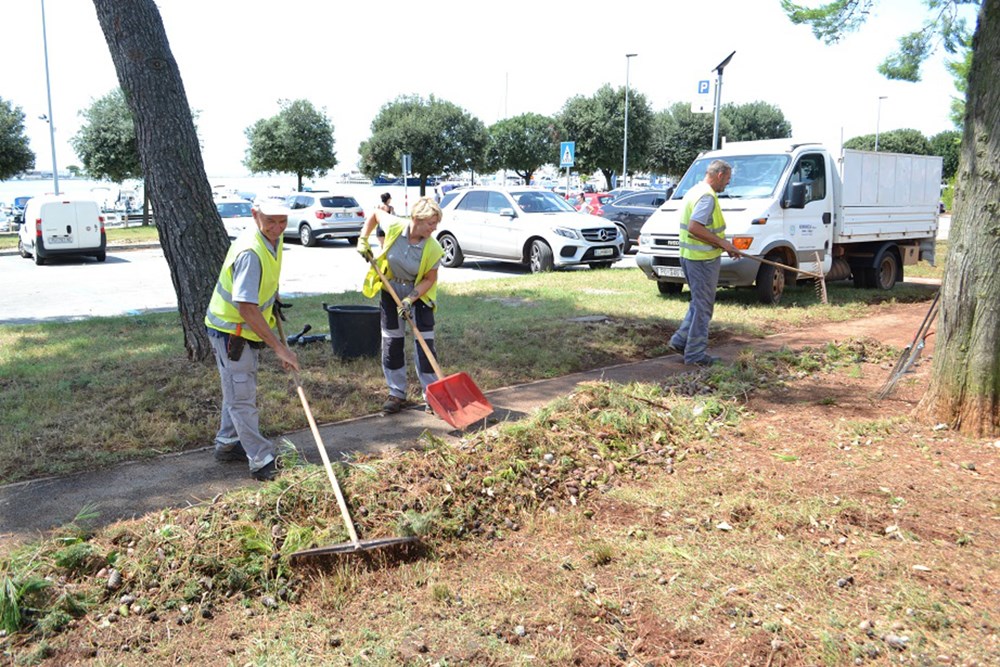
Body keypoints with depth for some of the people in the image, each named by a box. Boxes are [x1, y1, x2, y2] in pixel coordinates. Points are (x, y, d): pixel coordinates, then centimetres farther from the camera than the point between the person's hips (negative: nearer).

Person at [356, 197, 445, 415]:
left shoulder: (433, 249, -25)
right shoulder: (394, 226, -22)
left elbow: (429, 279, -14)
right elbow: (375, 213, -1)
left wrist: (410, 299, -24)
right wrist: (363, 240, -5)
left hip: (419, 293, -2)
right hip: (391, 290, 2)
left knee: (425, 343, -6)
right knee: (391, 343, 5)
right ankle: (396, 394, 17)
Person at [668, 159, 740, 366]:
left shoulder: (694, 191, 16)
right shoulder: (707, 196, -17)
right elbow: (694, 227, -27)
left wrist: (721, 244, 18)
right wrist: (723, 243, -21)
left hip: (691, 256, 10)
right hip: (703, 259, -10)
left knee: (699, 303, 21)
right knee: (703, 306, -1)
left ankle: (681, 340, 21)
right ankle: (696, 353, 5)